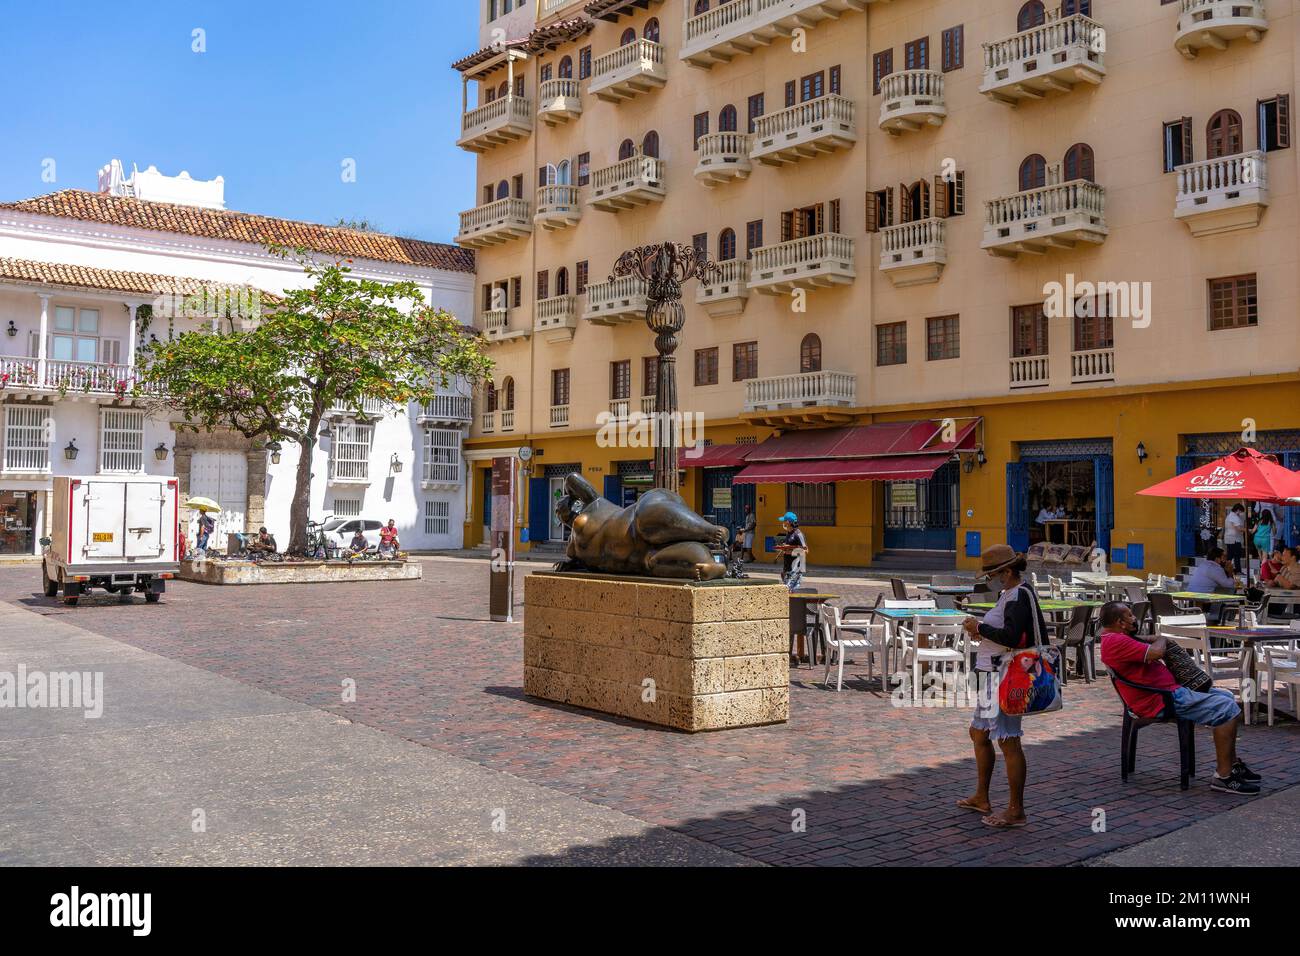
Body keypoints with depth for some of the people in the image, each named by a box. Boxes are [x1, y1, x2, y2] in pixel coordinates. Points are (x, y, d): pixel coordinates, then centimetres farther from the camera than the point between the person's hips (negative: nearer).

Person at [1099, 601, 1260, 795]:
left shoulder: (1115, 638, 15)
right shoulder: (1115, 642, -21)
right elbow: (1155, 652, -28)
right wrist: (1162, 639, -6)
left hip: (1169, 690, 12)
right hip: (1161, 701, -12)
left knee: (1225, 697, 20)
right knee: (1227, 708, -17)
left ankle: (1231, 763, 23)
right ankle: (1224, 776, -13)